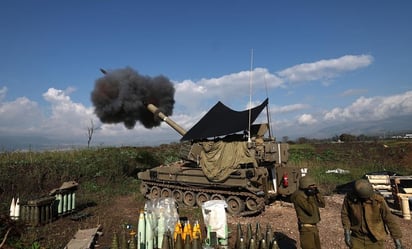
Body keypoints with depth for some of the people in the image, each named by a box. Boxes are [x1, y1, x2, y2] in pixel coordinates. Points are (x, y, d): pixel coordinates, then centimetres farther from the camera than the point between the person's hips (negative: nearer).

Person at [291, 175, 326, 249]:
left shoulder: (309, 195, 6)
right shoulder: (299, 196, -21)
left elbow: (322, 204, 7)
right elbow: (311, 211, -26)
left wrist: (317, 192, -4)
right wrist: (311, 197, -22)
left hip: (313, 227, 9)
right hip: (306, 229, -9)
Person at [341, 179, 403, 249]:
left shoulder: (378, 200, -21)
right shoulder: (349, 198, -17)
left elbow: (390, 220, -12)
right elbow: (345, 214, -3)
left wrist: (397, 241, -8)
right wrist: (347, 233, -9)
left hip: (375, 239, -1)